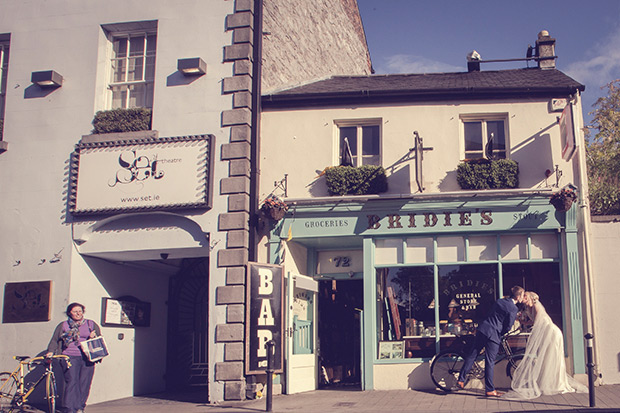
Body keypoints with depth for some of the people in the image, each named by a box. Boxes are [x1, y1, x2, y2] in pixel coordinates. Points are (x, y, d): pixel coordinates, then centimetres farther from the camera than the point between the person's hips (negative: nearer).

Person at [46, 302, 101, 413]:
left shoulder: (91, 324, 17)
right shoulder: (63, 325, 16)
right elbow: (54, 340, 15)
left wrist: (93, 338, -2)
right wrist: (51, 351, 0)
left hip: (87, 358, 1)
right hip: (70, 357, -1)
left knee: (84, 383, -2)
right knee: (72, 382, -13)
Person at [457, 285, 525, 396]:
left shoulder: (499, 301, 14)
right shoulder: (513, 308, -8)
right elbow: (508, 327, -8)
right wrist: (501, 333, 11)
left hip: (482, 329, 6)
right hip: (493, 335, -6)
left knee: (472, 355, 12)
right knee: (490, 362, 0)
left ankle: (461, 379, 14)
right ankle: (490, 390, 9)